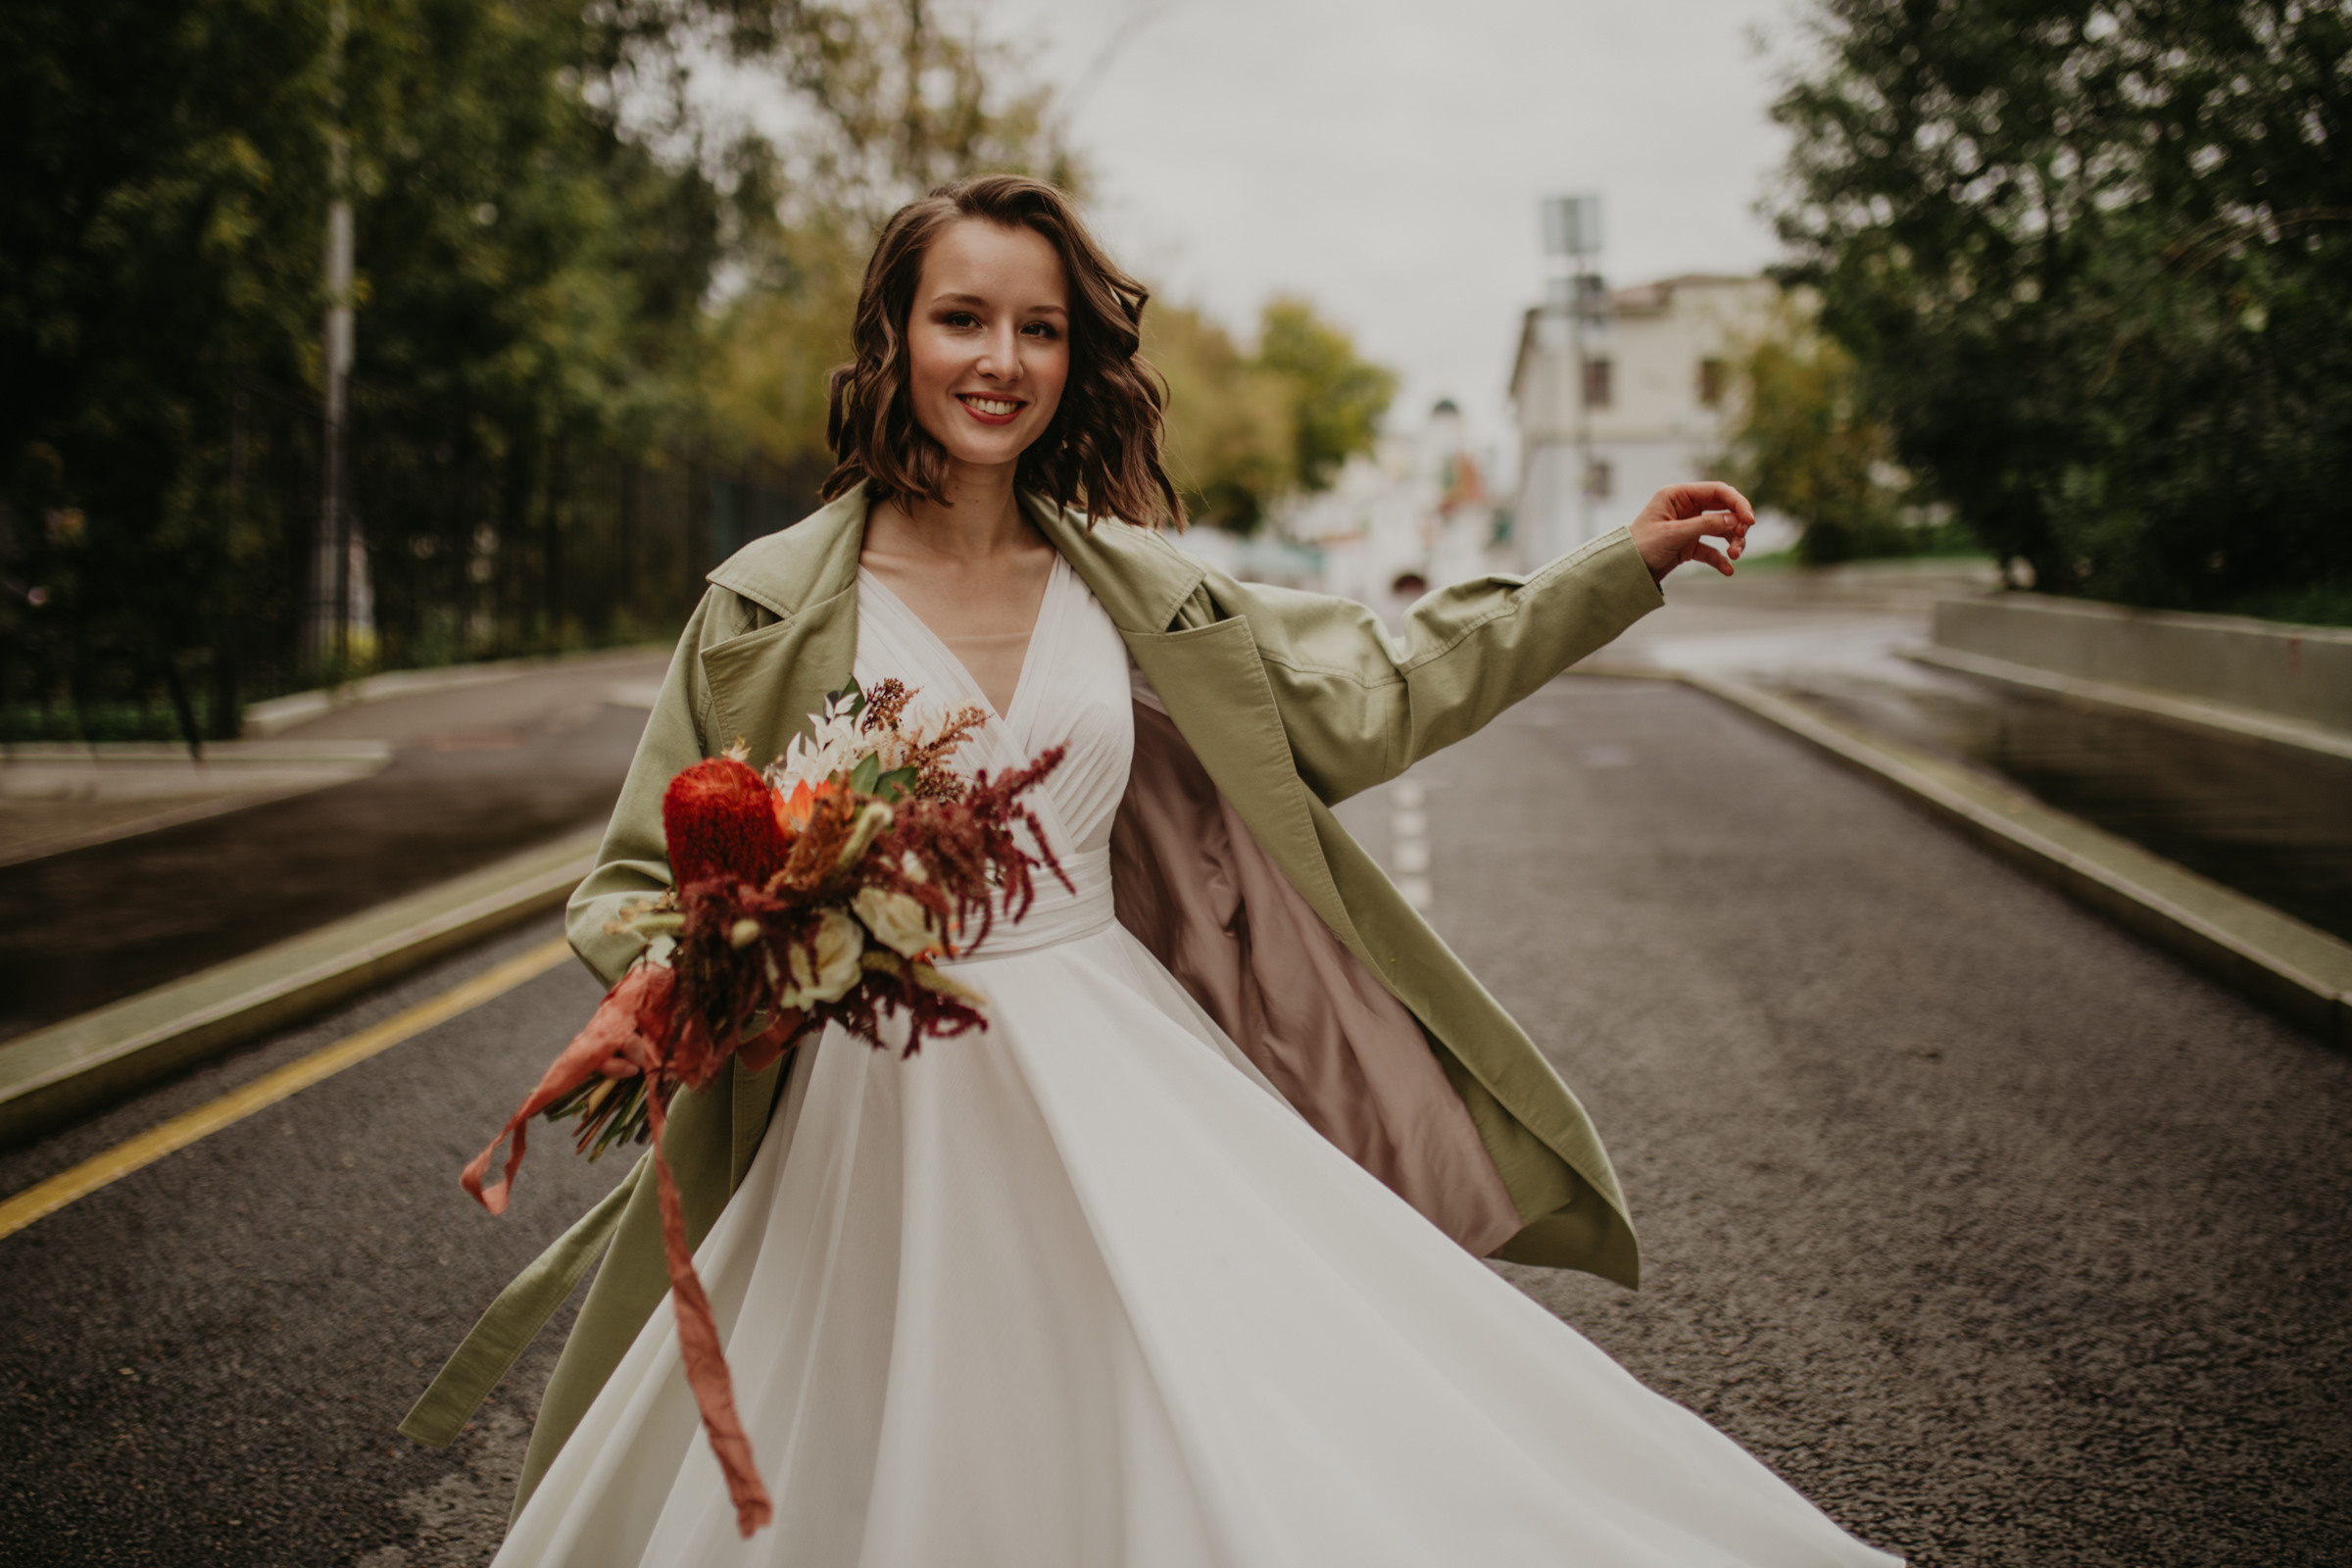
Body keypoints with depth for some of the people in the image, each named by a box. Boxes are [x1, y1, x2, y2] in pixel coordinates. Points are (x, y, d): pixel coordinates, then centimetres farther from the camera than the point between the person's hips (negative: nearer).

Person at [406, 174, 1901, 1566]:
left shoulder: (1132, 586, 2)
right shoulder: (772, 606, -6)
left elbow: (1376, 692, 12)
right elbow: (638, 887, 1)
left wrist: (1622, 568, 11)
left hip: (1117, 1081, 3)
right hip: (885, 1114, -2)